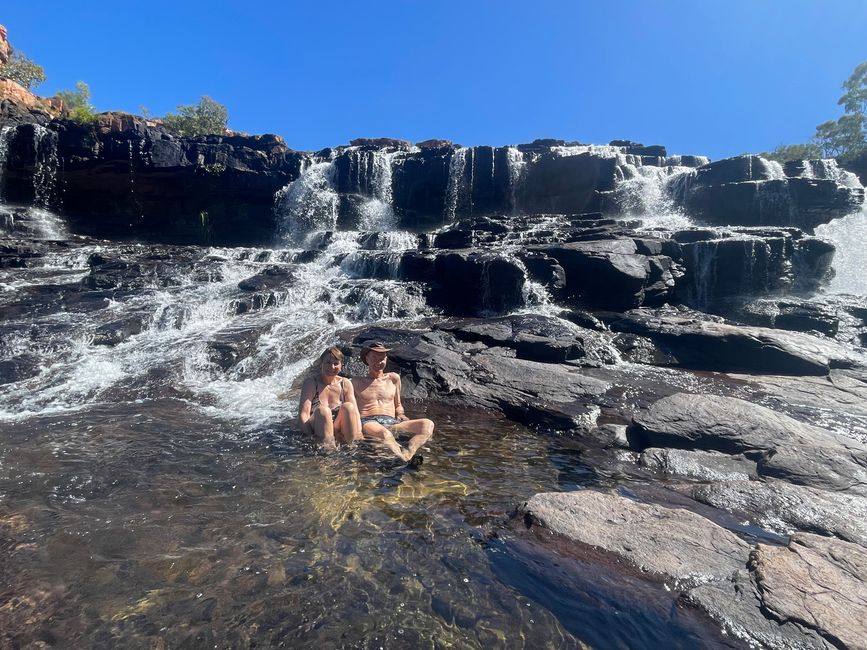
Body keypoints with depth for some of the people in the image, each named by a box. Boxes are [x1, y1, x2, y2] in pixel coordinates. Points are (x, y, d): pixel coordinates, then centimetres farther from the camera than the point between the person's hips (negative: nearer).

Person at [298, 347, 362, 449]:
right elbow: (303, 415, -12)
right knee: (323, 410, -32)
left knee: (348, 407, -24)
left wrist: (358, 435, -18)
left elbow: (355, 412, -1)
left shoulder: (346, 384, 9)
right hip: (316, 431, -2)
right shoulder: (311, 382, -2)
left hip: (339, 431, 3)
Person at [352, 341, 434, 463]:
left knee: (428, 424, -26)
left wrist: (400, 414, 8)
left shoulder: (393, 378, 24)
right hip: (367, 422, -3)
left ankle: (407, 454, -50)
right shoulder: (357, 382, 17)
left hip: (391, 423, 4)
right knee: (384, 434, -42)